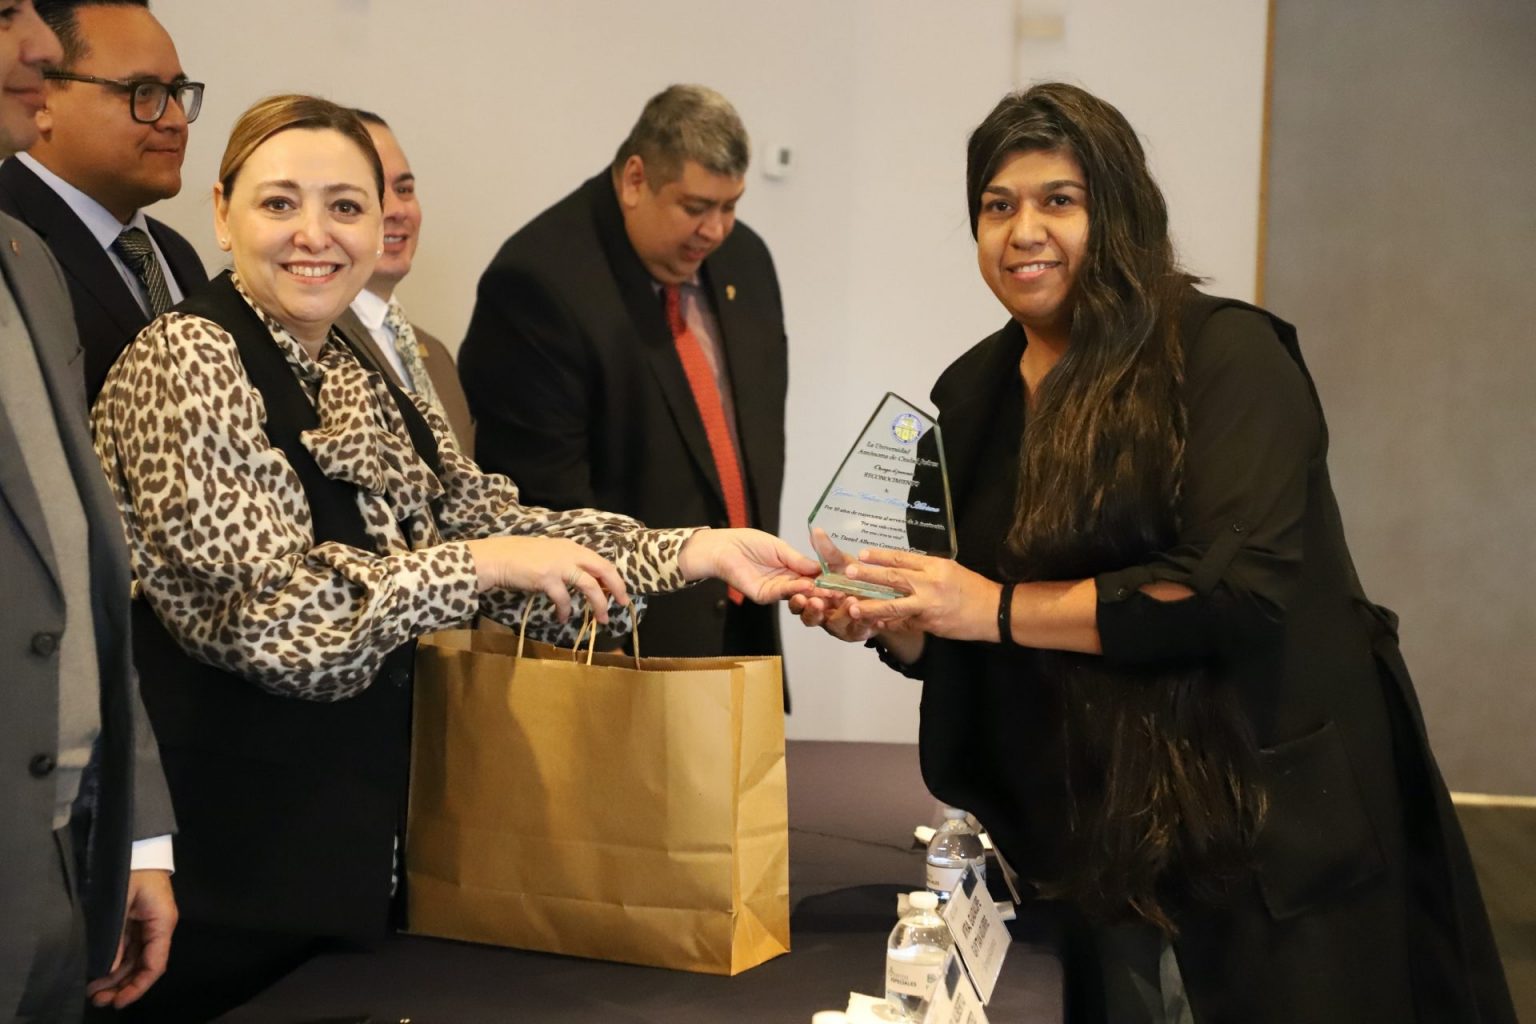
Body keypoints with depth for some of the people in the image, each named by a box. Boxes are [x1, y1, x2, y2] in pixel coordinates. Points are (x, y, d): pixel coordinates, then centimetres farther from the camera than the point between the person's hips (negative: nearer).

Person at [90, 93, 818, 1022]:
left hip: (351, 840, 8)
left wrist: (701, 551, 1)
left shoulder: (363, 387, 13)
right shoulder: (188, 363, -12)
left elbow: (488, 517, 9)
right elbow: (268, 609, -21)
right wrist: (485, 565, -19)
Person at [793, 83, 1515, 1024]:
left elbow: (1240, 584, -24)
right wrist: (880, 618, -9)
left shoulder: (1227, 356, -12)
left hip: (1271, 823, -5)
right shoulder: (973, 397, 6)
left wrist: (1002, 608, -21)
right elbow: (955, 645, 13)